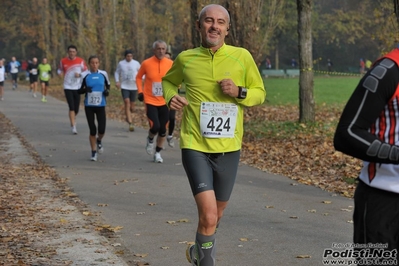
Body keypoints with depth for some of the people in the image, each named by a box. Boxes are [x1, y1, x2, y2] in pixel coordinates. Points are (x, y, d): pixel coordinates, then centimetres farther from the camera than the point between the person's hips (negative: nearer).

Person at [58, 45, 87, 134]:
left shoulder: (81, 61, -1)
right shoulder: (63, 61, 0)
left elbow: (86, 72, 6)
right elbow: (60, 70, 15)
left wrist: (79, 75, -14)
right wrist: (60, 73, -9)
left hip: (78, 87, 1)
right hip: (68, 87, -1)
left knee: (76, 109, 7)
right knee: (71, 107, -13)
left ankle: (73, 120, 38)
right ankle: (73, 126, -11)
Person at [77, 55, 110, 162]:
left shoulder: (103, 74, 1)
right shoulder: (85, 75, -4)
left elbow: (108, 85, 18)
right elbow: (78, 91, 1)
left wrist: (107, 91, -3)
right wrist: (85, 90, -20)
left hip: (101, 106, 1)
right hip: (89, 106, -1)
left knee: (101, 129, -8)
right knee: (92, 130, 0)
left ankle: (99, 141, 28)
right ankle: (93, 152, 16)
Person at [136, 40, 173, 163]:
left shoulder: (170, 63, -3)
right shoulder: (146, 63, -7)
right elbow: (139, 77, 8)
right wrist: (140, 91, -3)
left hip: (165, 102, 2)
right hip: (150, 101, -2)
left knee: (163, 129, 6)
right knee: (155, 126, -17)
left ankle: (158, 153, 26)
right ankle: (150, 140, 18)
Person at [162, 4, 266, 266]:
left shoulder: (242, 56, -5)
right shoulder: (186, 58, -2)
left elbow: (260, 93, 5)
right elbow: (168, 81, 18)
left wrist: (239, 92, -16)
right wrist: (171, 96, -4)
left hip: (228, 148, 2)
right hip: (195, 146, -2)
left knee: (216, 214, 20)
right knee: (208, 215, -18)